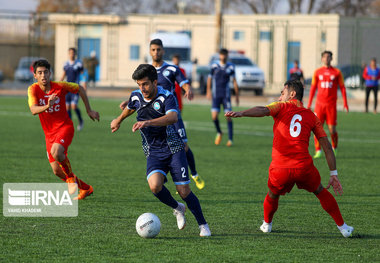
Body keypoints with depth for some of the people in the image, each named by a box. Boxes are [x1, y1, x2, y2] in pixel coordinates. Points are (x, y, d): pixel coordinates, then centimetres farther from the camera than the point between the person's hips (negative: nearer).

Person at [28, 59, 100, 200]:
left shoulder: (60, 86, -12)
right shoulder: (33, 89, -12)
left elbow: (79, 89, 7)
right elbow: (34, 110, -28)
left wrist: (89, 110, 10)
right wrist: (47, 106, -49)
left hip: (65, 127, -4)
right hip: (49, 133, 4)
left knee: (56, 151, -34)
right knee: (57, 171, 4)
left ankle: (71, 177, -5)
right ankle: (85, 188, 26)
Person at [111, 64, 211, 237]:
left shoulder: (167, 97, -17)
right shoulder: (136, 97, 1)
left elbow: (173, 117, -38)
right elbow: (130, 108, 27)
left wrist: (147, 122, -51)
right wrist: (119, 120, 46)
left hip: (173, 149, -4)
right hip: (153, 152, 4)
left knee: (184, 191, -10)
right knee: (155, 185, -23)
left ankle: (203, 225, 13)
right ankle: (177, 209, 7)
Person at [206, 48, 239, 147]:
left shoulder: (230, 67, 2)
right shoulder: (214, 66, 1)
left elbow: (234, 81, 9)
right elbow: (210, 78, 13)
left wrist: (237, 95, 8)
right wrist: (208, 91, 10)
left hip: (226, 95, 0)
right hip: (216, 95, 0)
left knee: (228, 116, -6)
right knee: (214, 116, -10)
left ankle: (230, 139, 1)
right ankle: (219, 133, 17)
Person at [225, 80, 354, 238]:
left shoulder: (282, 107, 8)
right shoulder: (311, 117, 16)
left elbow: (262, 110, -15)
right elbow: (327, 147, 13)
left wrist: (240, 113, -32)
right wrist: (333, 174, 17)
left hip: (280, 170, -2)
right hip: (304, 168, 2)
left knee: (272, 195, 28)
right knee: (320, 191, 26)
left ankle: (266, 224, 47)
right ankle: (342, 227, 28)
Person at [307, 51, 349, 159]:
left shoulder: (337, 72, 4)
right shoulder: (317, 72, 7)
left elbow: (342, 88, 7)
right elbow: (313, 88, 12)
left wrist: (345, 103, 0)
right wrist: (309, 104, 8)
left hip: (331, 105, -1)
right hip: (319, 104, 1)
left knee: (332, 130, -2)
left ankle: (334, 149, 22)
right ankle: (318, 151, -2)